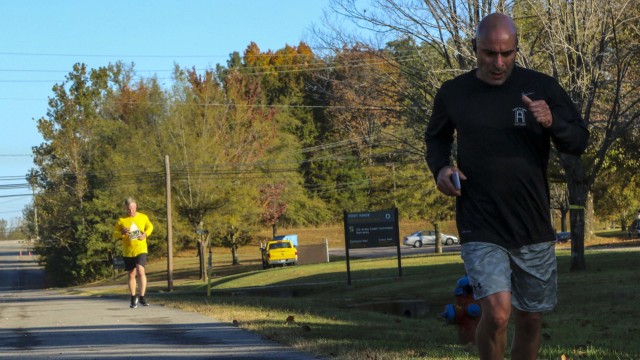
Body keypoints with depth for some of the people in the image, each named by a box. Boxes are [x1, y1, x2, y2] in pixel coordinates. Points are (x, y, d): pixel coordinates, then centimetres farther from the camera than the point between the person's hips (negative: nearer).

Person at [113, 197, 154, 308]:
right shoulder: (121, 220, -1)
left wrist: (146, 234, -2)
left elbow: (150, 227, 19)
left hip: (141, 250, -1)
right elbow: (114, 234, 3)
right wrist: (122, 233, -19)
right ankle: (133, 298, 24)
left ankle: (142, 297, -9)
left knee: (140, 271, -19)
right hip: (127, 252, 1)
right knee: (131, 275, 9)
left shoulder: (143, 217, 2)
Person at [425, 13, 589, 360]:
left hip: (533, 228, 2)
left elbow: (579, 142, 1)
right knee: (497, 314, -19)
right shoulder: (453, 93, 0)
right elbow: (436, 138, 17)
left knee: (529, 320, 11)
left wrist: (552, 123, -21)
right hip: (481, 230, -2)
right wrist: (440, 168, -4)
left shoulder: (541, 87, -2)